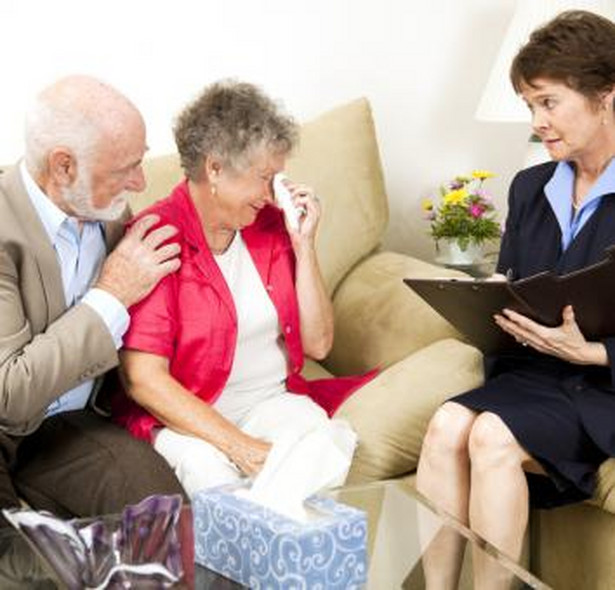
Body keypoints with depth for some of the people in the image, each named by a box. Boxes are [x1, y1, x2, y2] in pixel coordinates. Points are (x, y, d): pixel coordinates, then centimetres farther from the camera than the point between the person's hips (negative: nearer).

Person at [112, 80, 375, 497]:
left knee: (329, 448, -27)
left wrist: (303, 244, -3)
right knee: (209, 472, -36)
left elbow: (317, 345, 7)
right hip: (183, 418, -4)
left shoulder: (271, 225, 7)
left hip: (275, 401, 4)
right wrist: (240, 446, -24)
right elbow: (143, 380, -17)